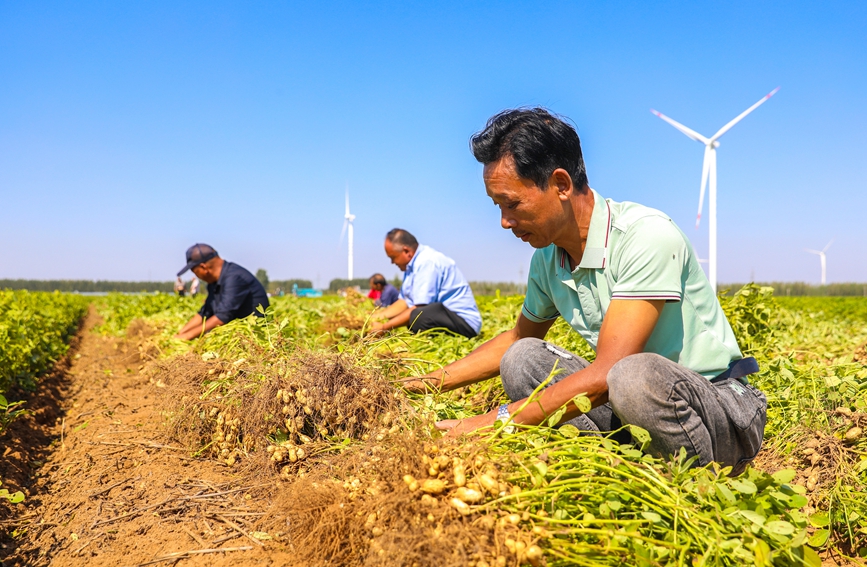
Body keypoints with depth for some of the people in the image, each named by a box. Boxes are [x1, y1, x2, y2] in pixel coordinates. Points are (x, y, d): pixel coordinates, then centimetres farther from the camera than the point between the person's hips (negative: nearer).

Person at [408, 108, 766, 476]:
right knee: (521, 358, -5)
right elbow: (519, 336, 18)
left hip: (723, 408, -6)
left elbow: (608, 373, -30)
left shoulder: (648, 237, -24)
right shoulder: (547, 258, 0)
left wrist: (495, 422, -28)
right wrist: (426, 384, 9)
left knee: (635, 376, -37)